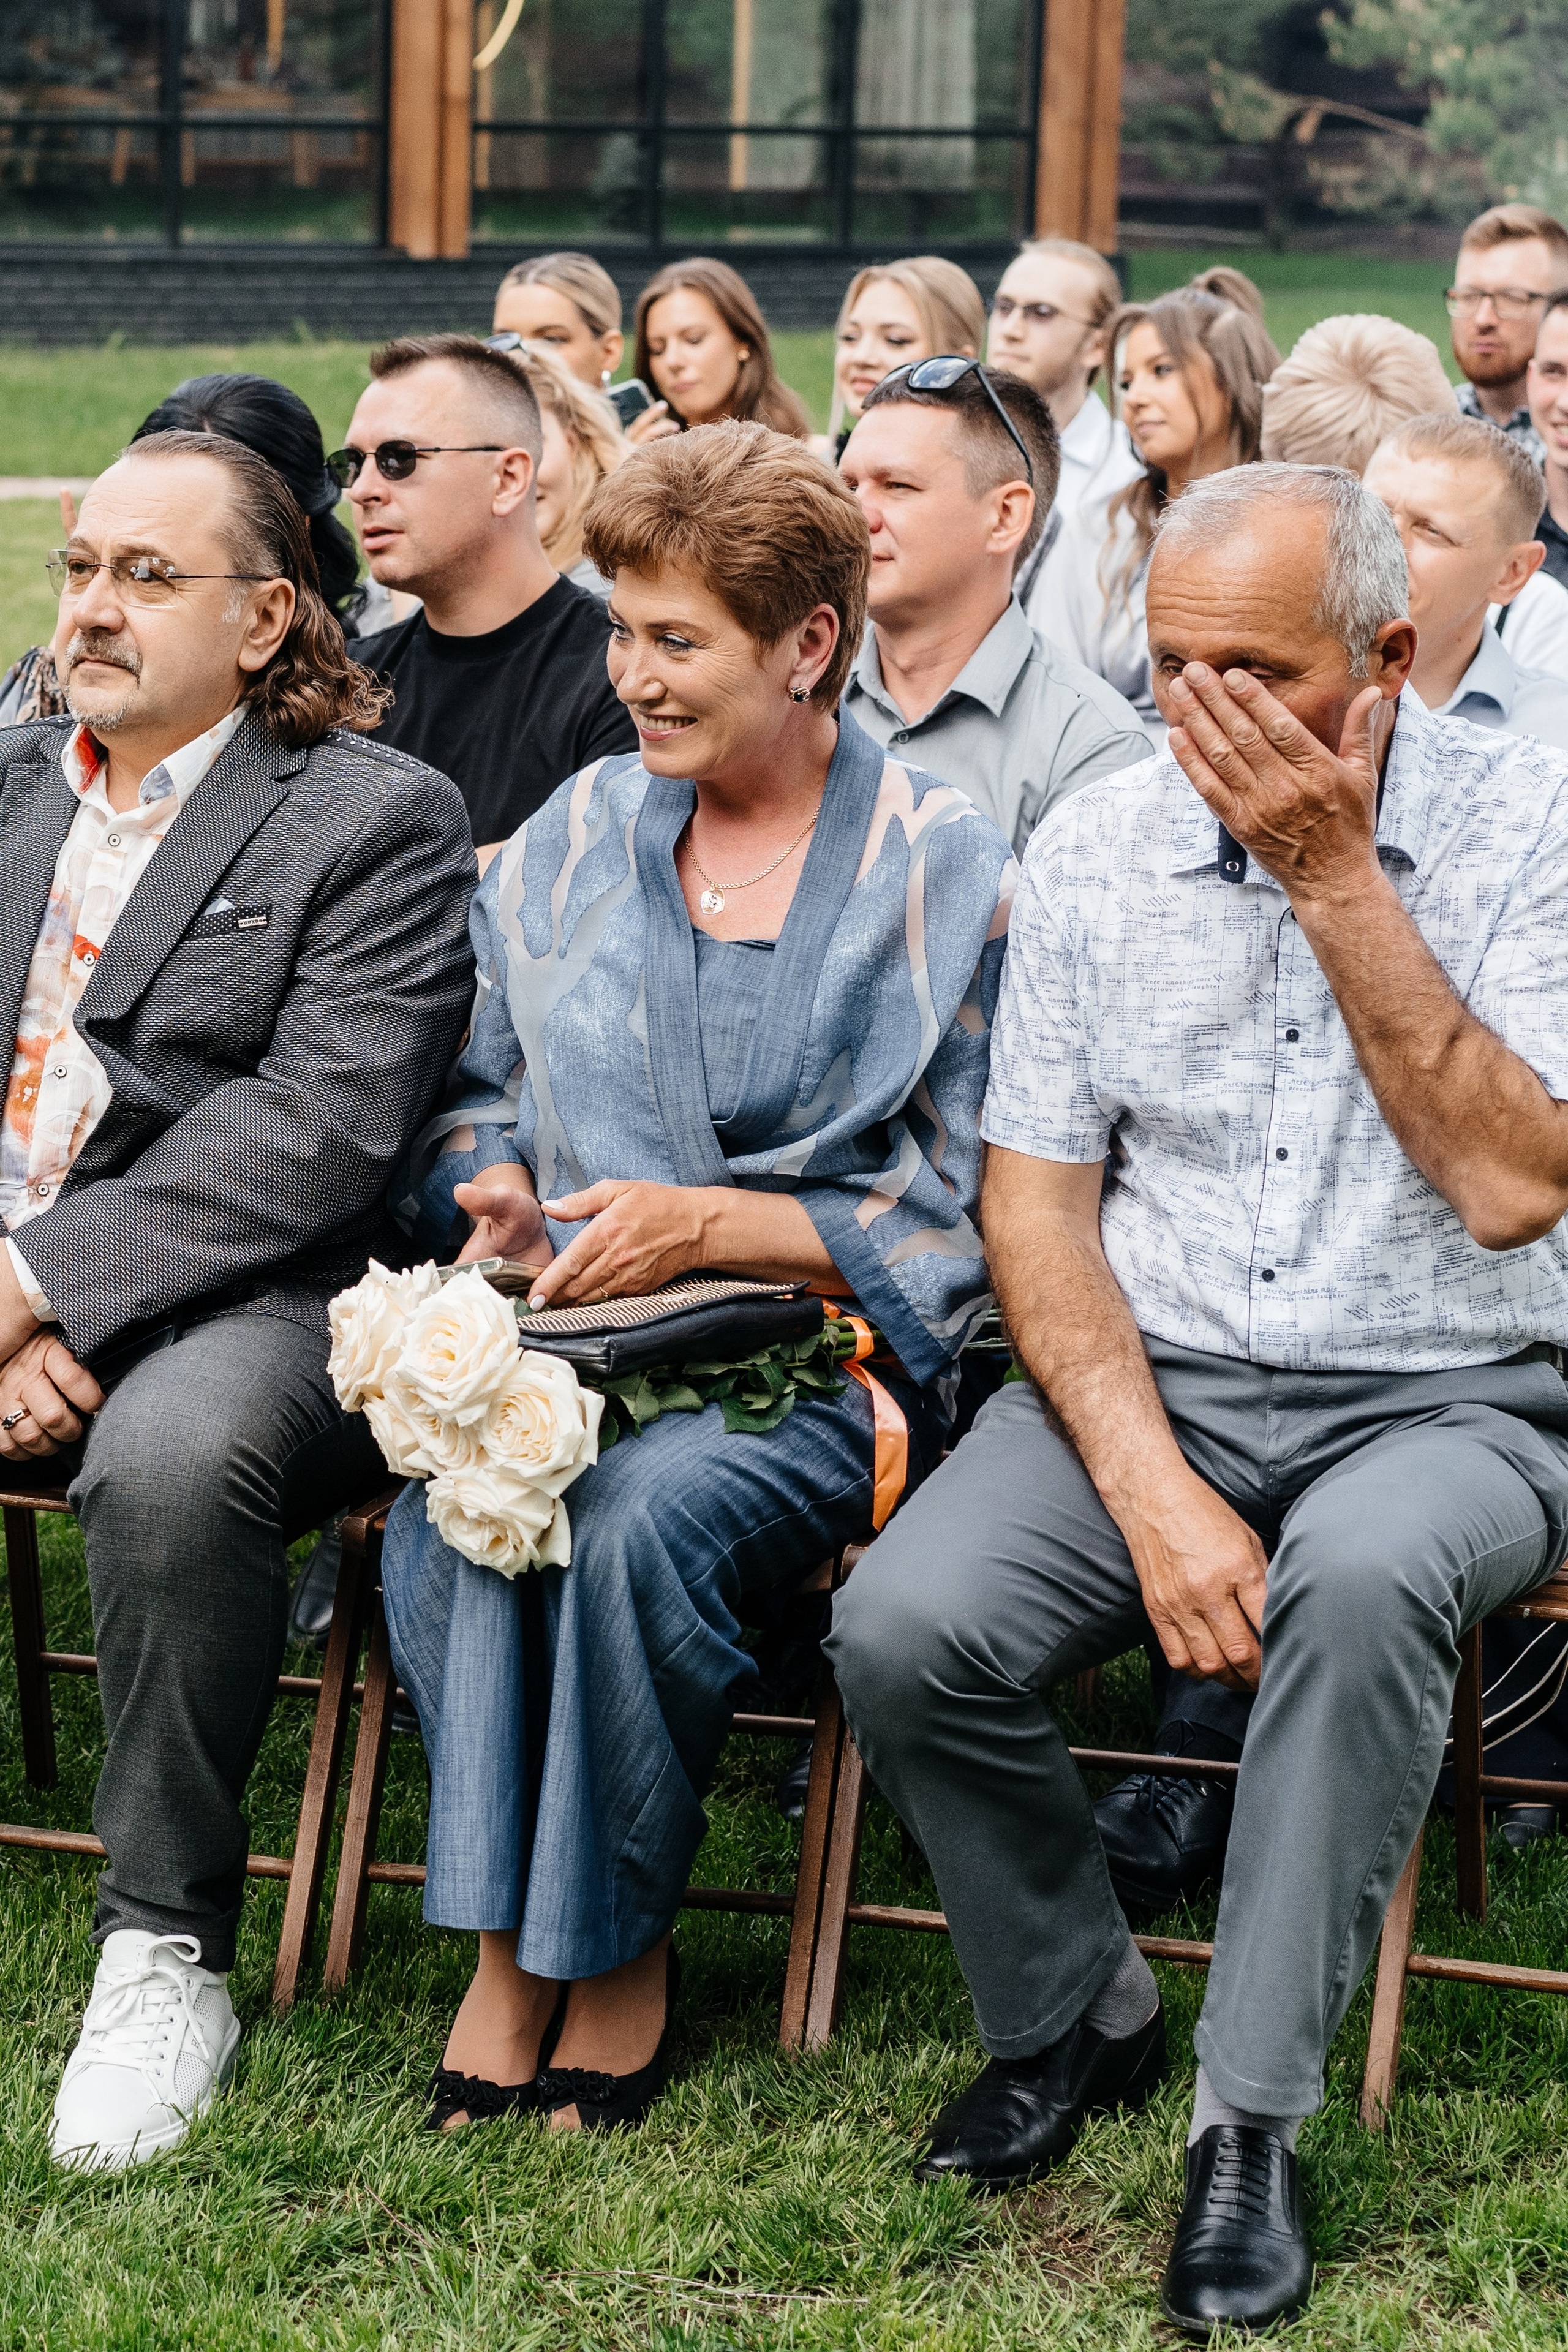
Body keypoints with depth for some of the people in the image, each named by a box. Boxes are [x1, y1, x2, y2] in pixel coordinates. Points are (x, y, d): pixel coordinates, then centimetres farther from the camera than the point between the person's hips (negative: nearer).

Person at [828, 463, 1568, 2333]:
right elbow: (1036, 1201, 1)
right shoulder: (1096, 851, 3)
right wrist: (1153, 1491, -14)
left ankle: (1250, 2117, -21)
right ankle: (1070, 2014, 5)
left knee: (1357, 1577, -38)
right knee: (903, 1629, -24)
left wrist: (1335, 882, -19)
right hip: (1153, 1381, 3)